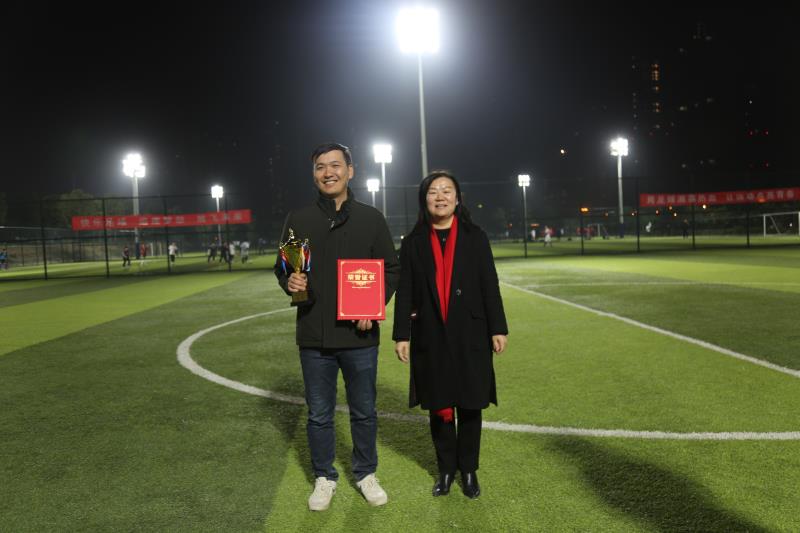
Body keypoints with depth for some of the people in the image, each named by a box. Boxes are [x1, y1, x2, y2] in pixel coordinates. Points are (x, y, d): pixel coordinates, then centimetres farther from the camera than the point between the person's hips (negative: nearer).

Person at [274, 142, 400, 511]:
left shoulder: (371, 218, 0)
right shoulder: (298, 220, 2)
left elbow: (391, 270, 4)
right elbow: (281, 267, 10)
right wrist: (290, 282, -13)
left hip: (360, 336, 0)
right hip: (314, 337, 1)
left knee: (364, 412, 13)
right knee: (319, 415, 13)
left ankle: (366, 474, 34)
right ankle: (324, 478, 32)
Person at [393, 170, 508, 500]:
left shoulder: (475, 238, 2)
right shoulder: (413, 243, 4)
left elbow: (489, 285, 1)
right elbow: (405, 292, 2)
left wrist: (498, 328, -2)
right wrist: (401, 334, -2)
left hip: (469, 336, 0)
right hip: (430, 339, 1)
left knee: (469, 405, 8)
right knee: (439, 407, 10)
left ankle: (469, 470, 26)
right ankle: (446, 469, 27)